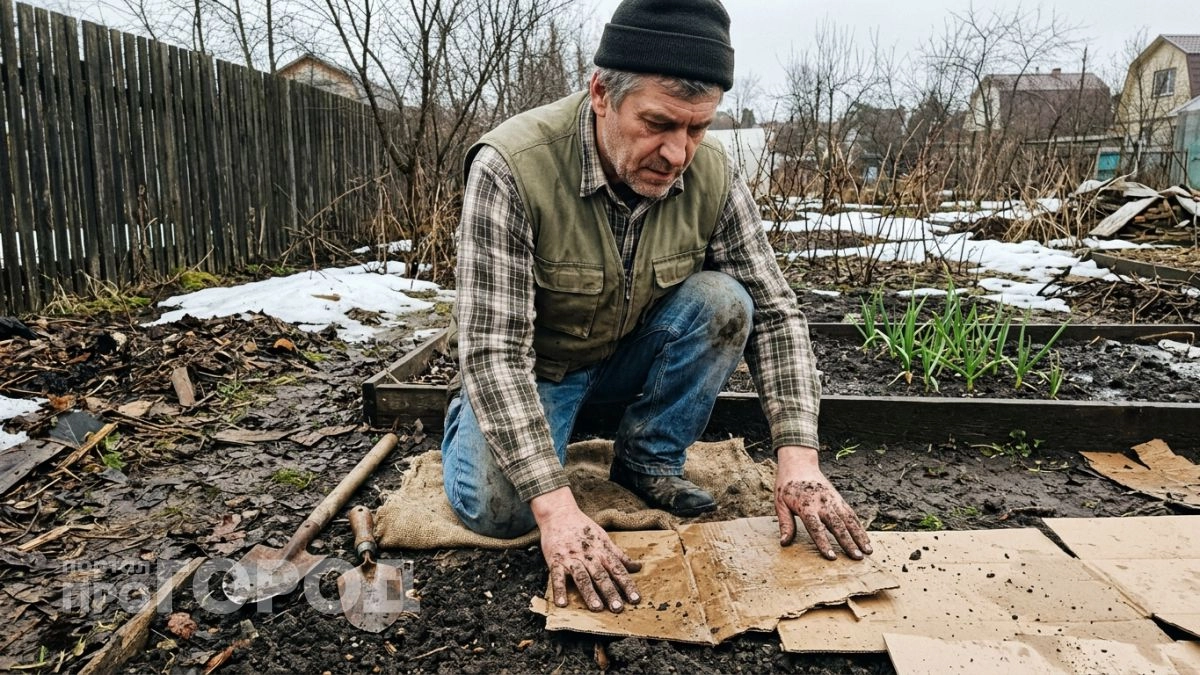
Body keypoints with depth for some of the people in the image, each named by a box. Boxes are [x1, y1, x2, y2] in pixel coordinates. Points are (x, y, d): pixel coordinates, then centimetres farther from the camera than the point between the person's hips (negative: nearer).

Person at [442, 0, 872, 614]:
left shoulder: (712, 177, -18)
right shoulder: (511, 168, -31)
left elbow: (774, 311, -13)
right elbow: (493, 349, -33)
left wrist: (798, 458, -24)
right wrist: (557, 509, -39)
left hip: (631, 353, 3)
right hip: (537, 363, -3)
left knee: (723, 304, -22)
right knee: (496, 509, -23)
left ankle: (648, 458, 0)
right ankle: (473, 417, 13)